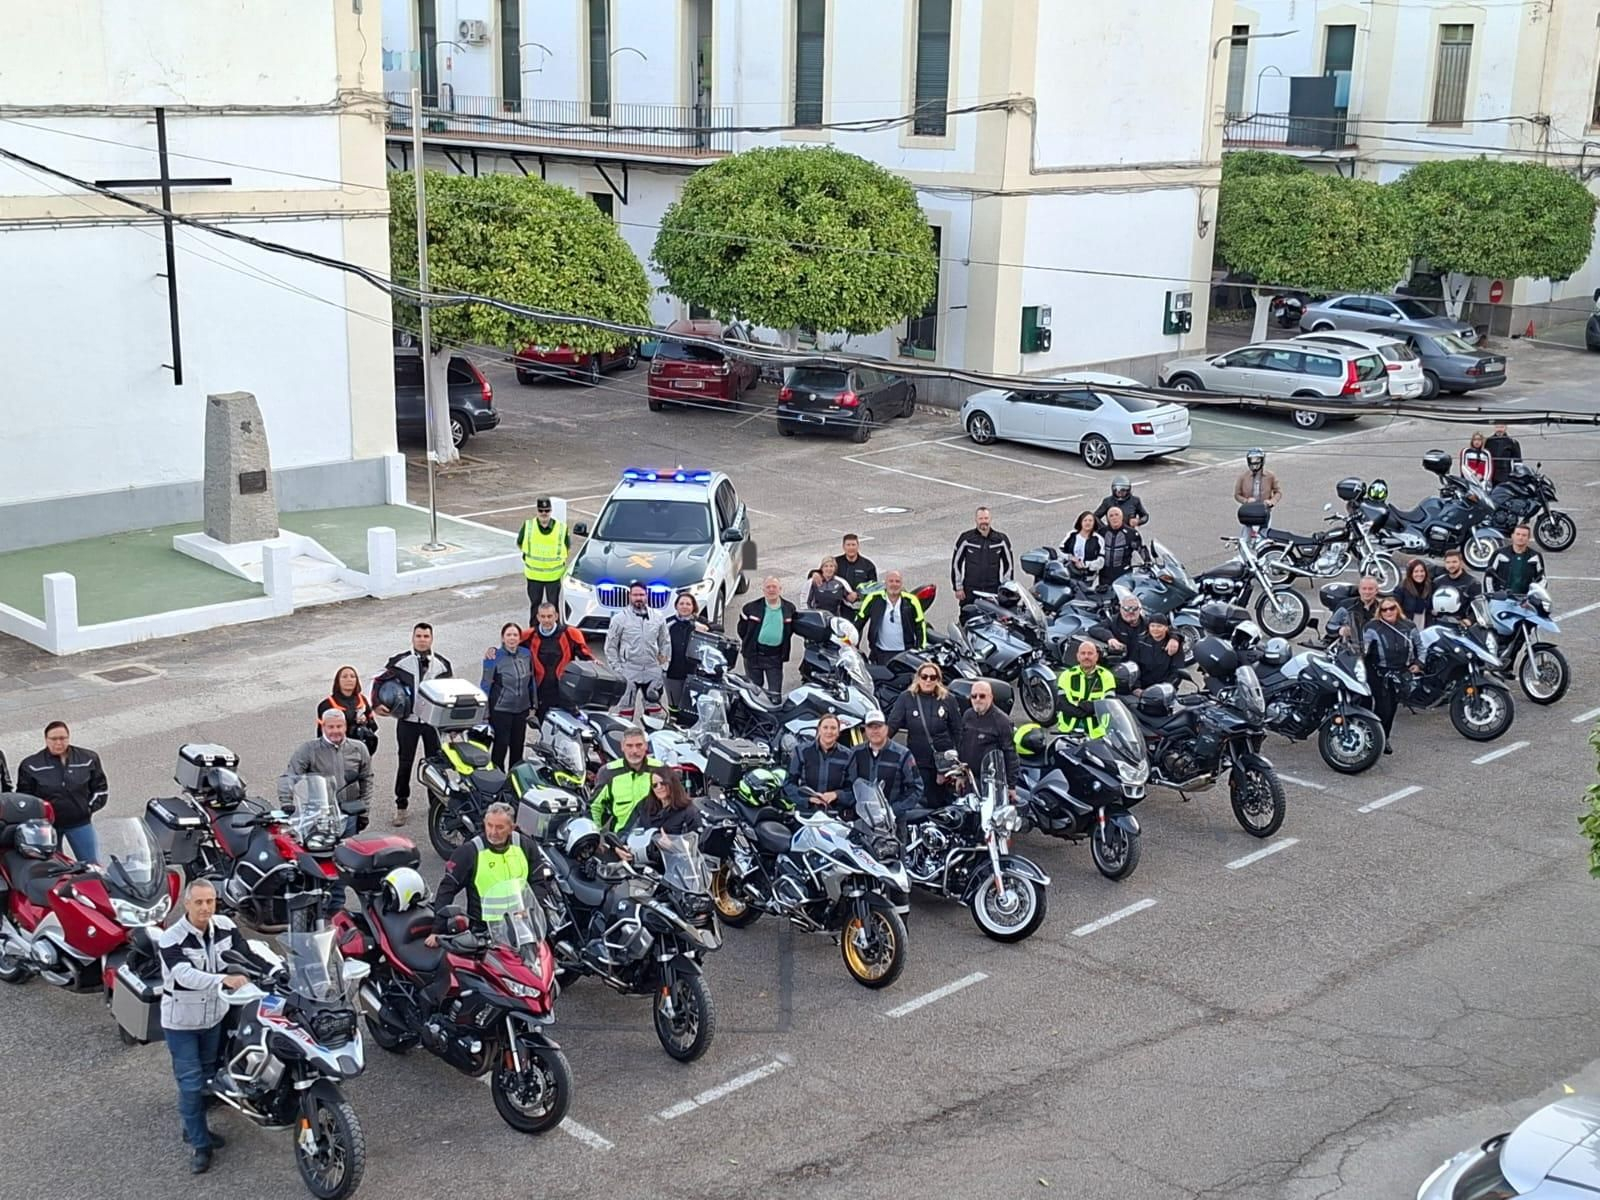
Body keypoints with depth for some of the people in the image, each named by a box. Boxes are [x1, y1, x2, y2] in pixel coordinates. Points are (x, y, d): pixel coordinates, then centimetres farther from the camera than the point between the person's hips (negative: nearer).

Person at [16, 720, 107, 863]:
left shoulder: (88, 759, 1)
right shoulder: (31, 765, -4)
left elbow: (100, 787, 11)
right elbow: (24, 796, 4)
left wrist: (90, 807, 0)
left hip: (79, 822, 1)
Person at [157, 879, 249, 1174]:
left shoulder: (225, 927, -7)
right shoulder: (171, 939, -25)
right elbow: (186, 975, -38)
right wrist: (224, 979, -53)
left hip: (214, 1015, 5)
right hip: (182, 1021, -5)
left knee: (206, 1076, 20)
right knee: (190, 1083, -2)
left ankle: (195, 1128, 39)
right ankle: (199, 1144, 11)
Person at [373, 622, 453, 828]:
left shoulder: (442, 664, 5)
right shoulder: (400, 661, -2)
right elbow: (379, 680, 2)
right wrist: (376, 705, -12)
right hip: (407, 720, -2)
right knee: (404, 763, 3)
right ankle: (401, 805, 13)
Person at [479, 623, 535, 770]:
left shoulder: (526, 654, 3)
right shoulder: (496, 656, -13)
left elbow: (531, 681, 12)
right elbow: (486, 682, -8)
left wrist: (533, 705, 15)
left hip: (522, 709, 5)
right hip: (500, 709, -5)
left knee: (518, 745, 14)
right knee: (501, 745, -2)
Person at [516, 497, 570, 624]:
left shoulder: (561, 528, -9)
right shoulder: (528, 526, -7)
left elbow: (567, 547, 6)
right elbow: (519, 544, 9)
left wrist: (559, 560, 1)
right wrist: (530, 556, 6)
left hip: (554, 574, -1)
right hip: (534, 574, 1)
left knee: (553, 606, 8)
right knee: (535, 604, 13)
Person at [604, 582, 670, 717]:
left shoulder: (658, 618, 5)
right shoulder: (620, 618, -4)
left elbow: (665, 643, 13)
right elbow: (610, 646, -2)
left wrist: (664, 666, 7)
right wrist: (617, 668, -7)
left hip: (653, 673, 3)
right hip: (629, 673, -3)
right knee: (626, 707, 0)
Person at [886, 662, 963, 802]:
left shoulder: (947, 700, 1)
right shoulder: (906, 698, -2)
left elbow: (957, 731, 7)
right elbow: (892, 725, -4)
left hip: (944, 761, 1)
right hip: (918, 761, -1)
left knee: (942, 800, 9)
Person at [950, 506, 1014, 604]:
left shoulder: (1001, 539, 5)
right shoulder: (966, 539, 0)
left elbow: (1009, 564, 14)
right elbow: (956, 563, 6)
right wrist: (958, 587, 3)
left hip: (993, 590, 1)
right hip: (970, 591, -1)